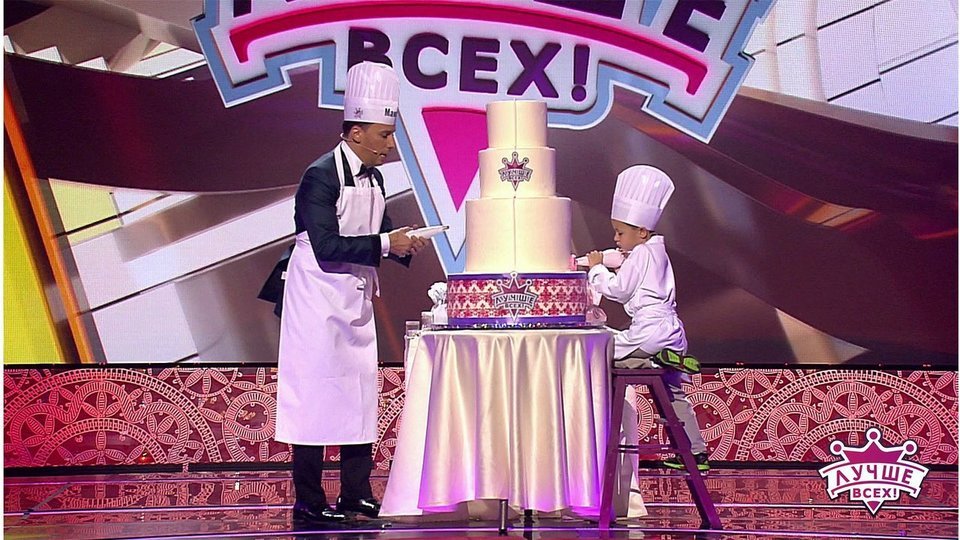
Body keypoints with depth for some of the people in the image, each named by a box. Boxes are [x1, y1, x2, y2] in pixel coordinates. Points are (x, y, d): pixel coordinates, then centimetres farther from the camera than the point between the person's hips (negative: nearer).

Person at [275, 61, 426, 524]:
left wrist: (404, 244, -3)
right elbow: (327, 248, -24)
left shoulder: (373, 178, 9)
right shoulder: (321, 176, -17)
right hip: (318, 299, -8)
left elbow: (378, 234, 18)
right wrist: (385, 244, -23)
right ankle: (308, 502, 0)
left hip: (356, 300, 9)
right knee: (316, 392, -6)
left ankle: (356, 494, 17)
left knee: (359, 391, 9)